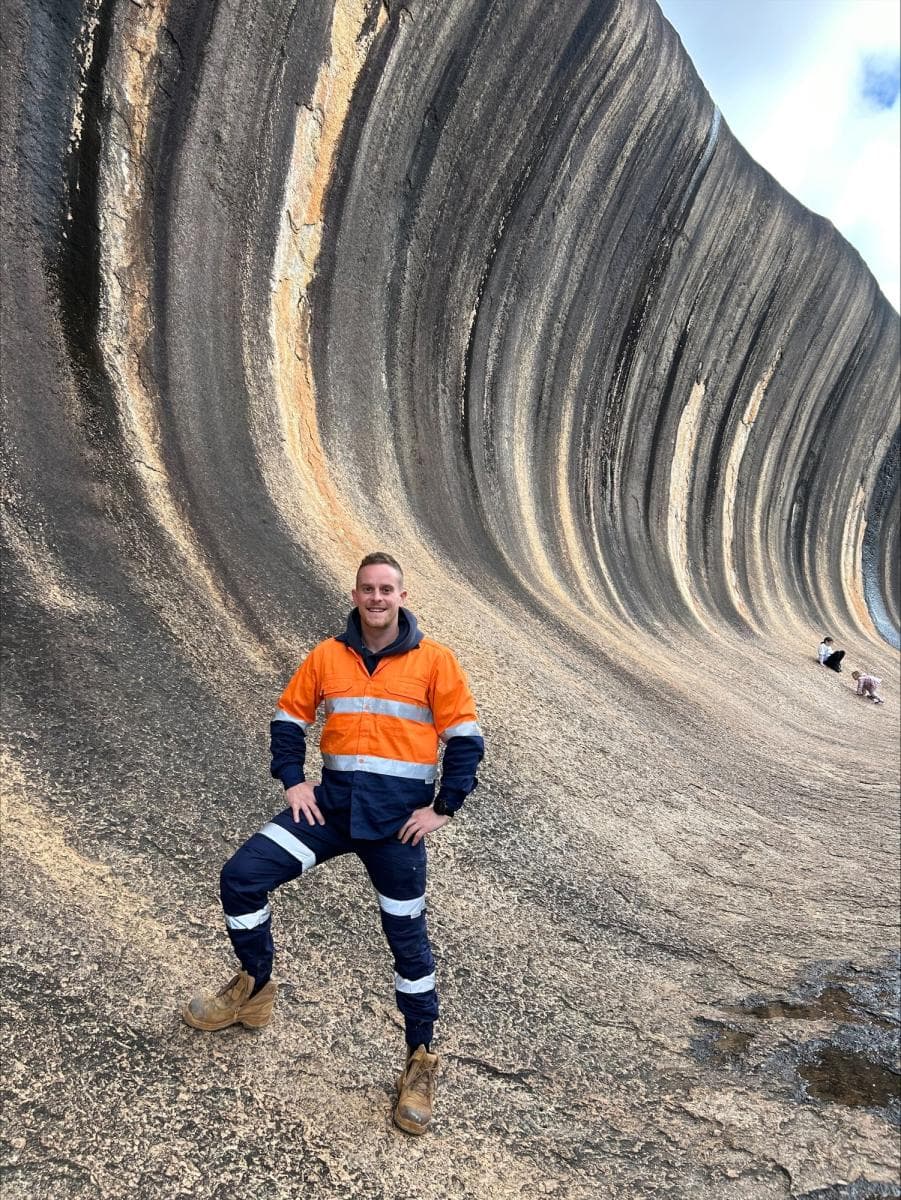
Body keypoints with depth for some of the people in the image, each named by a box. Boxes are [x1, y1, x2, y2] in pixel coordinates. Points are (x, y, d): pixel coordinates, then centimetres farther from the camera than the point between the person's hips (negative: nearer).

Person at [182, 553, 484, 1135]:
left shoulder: (434, 660, -6)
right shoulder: (328, 655, 3)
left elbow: (467, 738, -5)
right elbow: (290, 717, 11)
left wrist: (442, 808, -8)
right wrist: (293, 782, 0)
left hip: (398, 815, -3)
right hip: (333, 801, 3)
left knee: (408, 937, 6)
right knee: (241, 877, -7)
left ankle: (421, 1061, 27)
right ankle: (255, 989, 19)